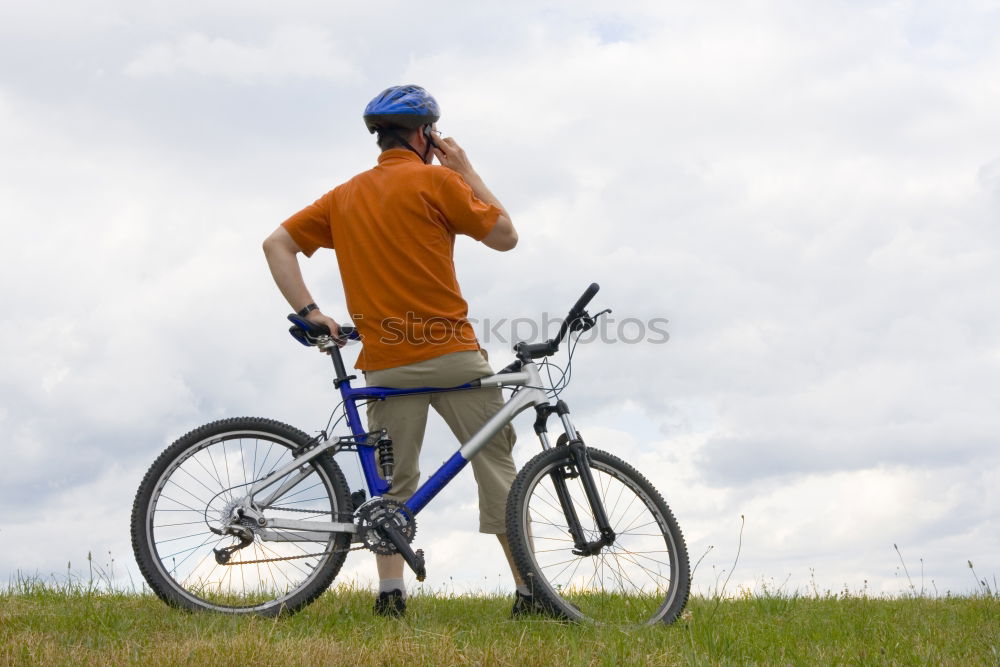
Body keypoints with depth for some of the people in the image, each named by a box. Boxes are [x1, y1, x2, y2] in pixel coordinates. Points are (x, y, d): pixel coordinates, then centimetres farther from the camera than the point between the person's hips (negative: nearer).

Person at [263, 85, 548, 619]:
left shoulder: (345, 195, 14)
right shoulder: (436, 181, -3)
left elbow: (277, 244, 10)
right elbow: (504, 235, 2)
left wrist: (309, 313, 3)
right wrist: (466, 170, 10)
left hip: (385, 362, 5)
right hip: (451, 352, -4)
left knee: (394, 484, 11)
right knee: (497, 465, 3)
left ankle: (389, 593, 2)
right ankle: (529, 592, 2)